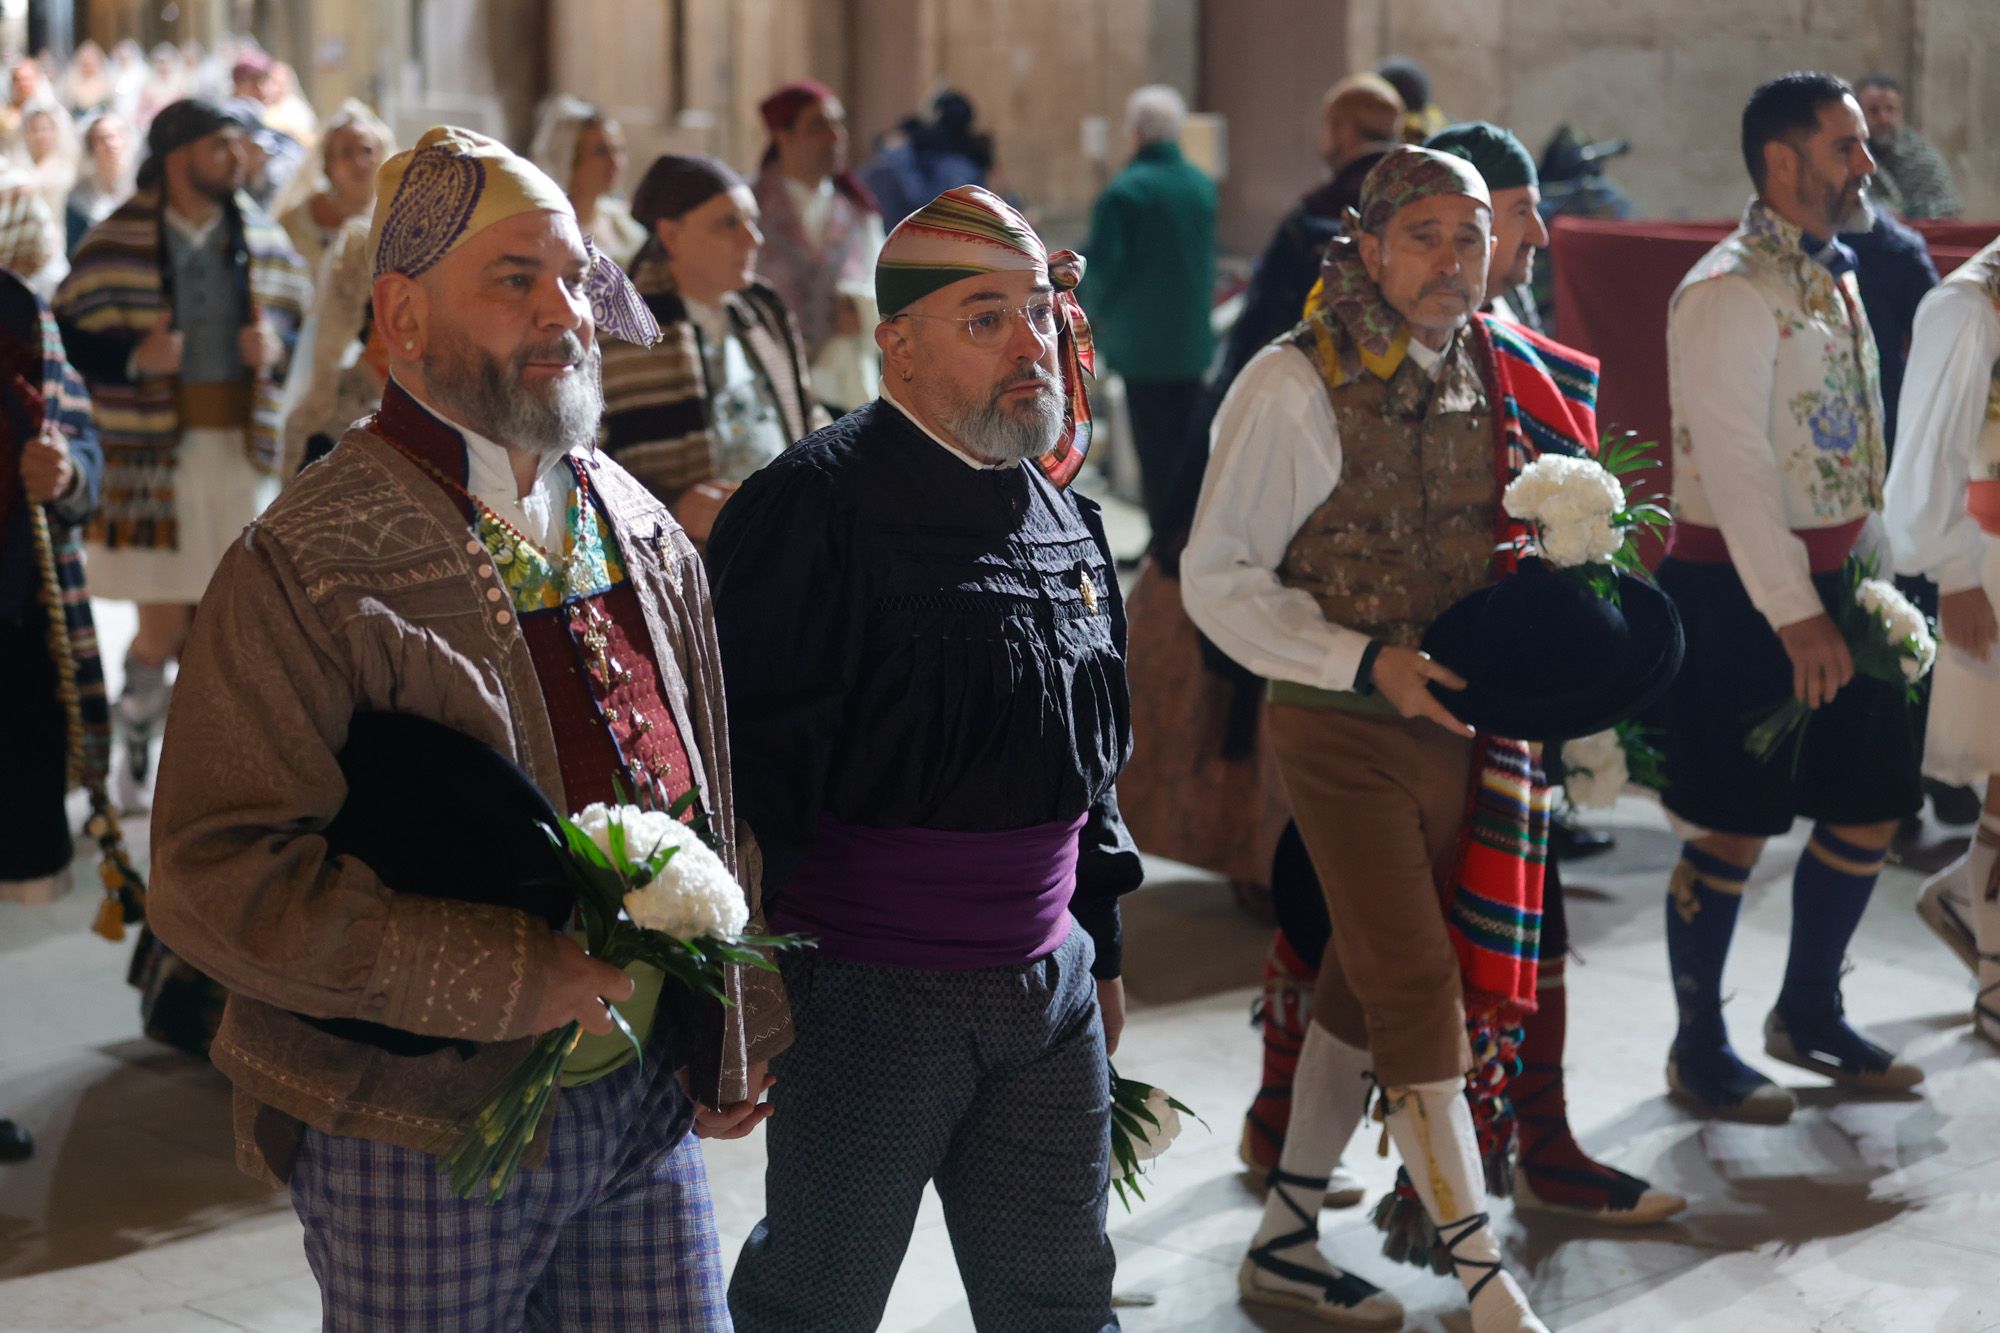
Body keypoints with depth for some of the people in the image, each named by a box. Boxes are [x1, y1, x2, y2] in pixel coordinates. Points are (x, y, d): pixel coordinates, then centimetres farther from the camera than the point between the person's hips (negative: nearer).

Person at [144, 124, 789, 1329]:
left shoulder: (641, 530, 8)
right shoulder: (307, 565, -13)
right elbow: (217, 876, -20)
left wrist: (740, 1030, 18)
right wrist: (515, 978, -23)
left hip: (648, 1099, 6)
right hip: (422, 1131, -6)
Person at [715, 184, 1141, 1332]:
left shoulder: (1060, 509, 10)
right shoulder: (817, 505, -13)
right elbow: (750, 756, -15)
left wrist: (1100, 946, 21)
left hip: (1048, 985, 7)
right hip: (868, 995, -6)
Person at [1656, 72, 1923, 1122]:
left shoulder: (1833, 277, 14)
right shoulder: (1730, 291, -15)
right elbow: (1733, 466, -20)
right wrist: (1794, 614, -21)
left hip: (1826, 579, 9)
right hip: (1740, 593, -9)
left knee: (1869, 804, 11)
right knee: (1733, 827, -1)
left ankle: (1808, 1014, 29)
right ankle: (1699, 1048, 14)